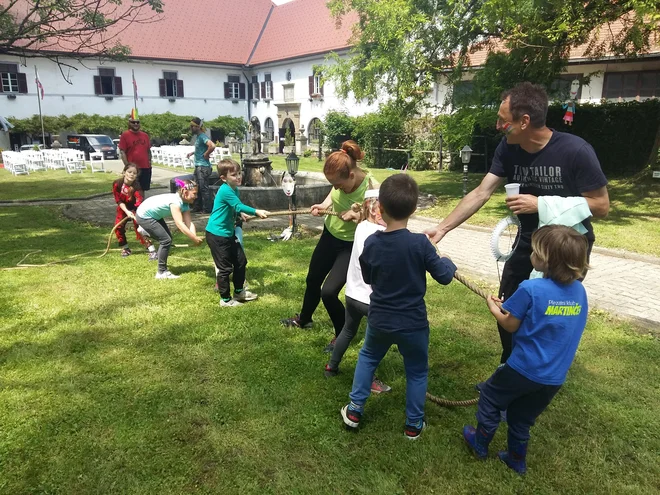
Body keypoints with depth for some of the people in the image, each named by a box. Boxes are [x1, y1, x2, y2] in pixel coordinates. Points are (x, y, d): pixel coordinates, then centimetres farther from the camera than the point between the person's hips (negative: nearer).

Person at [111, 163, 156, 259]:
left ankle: (151, 250, -21)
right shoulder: (117, 184, -19)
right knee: (118, 227, -3)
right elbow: (119, 201, -15)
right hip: (123, 209, 4)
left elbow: (139, 202, -38)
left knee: (139, 227, -19)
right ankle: (125, 248, 19)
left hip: (135, 208, -4)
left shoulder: (136, 186, -27)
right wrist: (127, 212, -28)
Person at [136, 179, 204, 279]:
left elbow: (189, 223, -13)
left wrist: (195, 237, -29)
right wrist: (194, 239, -40)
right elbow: (180, 224, -39)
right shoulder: (175, 201, -31)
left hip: (154, 215, 9)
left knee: (167, 237, 12)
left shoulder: (185, 204, -4)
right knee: (166, 240, -9)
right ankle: (162, 272, 0)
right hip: (144, 217, -9)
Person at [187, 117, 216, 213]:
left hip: (203, 166, -10)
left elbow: (212, 146, -31)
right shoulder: (197, 136, 14)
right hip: (198, 166, 10)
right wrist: (193, 153, 18)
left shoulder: (202, 136, -15)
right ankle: (197, 207, 23)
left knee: (204, 188, -4)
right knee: (197, 188, 15)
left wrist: (206, 154, -19)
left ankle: (207, 209, 3)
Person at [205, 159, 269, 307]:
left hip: (229, 233, 10)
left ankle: (239, 291, 33)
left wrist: (241, 215, 0)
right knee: (225, 267, -1)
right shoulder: (225, 190, -22)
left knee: (240, 261, 16)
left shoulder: (234, 189, 7)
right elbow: (239, 207, -30)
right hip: (217, 235, -10)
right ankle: (225, 299, 15)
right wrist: (257, 212, -36)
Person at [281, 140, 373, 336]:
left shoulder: (371, 190, -32)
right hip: (330, 235, 7)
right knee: (312, 279, 21)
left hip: (351, 245, -7)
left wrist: (357, 216, -36)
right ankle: (304, 319, 50)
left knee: (329, 291, -12)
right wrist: (324, 204, -11)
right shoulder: (342, 179, -15)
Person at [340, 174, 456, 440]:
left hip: (379, 320, 3)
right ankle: (413, 424, 31)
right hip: (413, 323, -2)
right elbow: (444, 276, -13)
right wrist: (447, 262, 7)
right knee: (417, 371, 20)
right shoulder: (420, 243, -21)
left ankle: (354, 410, 32)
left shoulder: (371, 243, -9)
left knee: (368, 358, 28)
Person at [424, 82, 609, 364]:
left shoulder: (575, 151, -26)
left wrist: (541, 204, -29)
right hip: (528, 242, 5)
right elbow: (481, 194, -13)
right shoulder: (508, 149, -12)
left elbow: (601, 206, -21)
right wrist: (442, 228, -19)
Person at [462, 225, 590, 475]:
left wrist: (494, 308, 8)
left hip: (524, 369, -6)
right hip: (555, 377, 6)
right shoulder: (579, 291, -3)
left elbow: (511, 325, -11)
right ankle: (517, 459, 41)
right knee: (522, 417, 25)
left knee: (490, 397, 21)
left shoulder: (531, 289, -23)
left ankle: (480, 444, 36)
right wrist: (511, 307, 14)